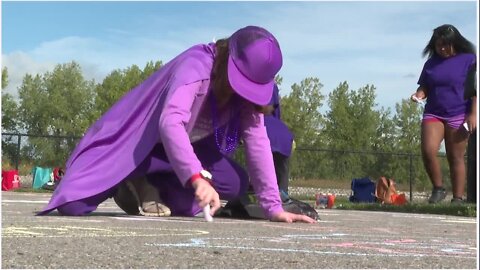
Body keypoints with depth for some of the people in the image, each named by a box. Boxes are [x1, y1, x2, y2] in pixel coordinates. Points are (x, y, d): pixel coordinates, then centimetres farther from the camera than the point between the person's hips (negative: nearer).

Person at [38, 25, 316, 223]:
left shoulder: (250, 85, -9)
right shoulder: (197, 65, -30)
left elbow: (258, 141, -12)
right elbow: (170, 121, -44)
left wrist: (273, 206, -19)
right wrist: (197, 177, -56)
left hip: (187, 145, 7)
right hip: (140, 142, -6)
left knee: (236, 184, -16)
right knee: (73, 205, -24)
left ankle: (148, 188, 1)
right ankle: (130, 183, 11)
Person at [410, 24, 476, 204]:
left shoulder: (468, 60, 1)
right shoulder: (431, 63, 12)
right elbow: (424, 87, 17)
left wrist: (473, 114, -11)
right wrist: (419, 94, -7)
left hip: (458, 115, -3)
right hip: (433, 113, 3)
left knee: (455, 158, -1)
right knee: (428, 151, -16)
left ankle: (458, 198, 5)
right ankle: (438, 189, 1)